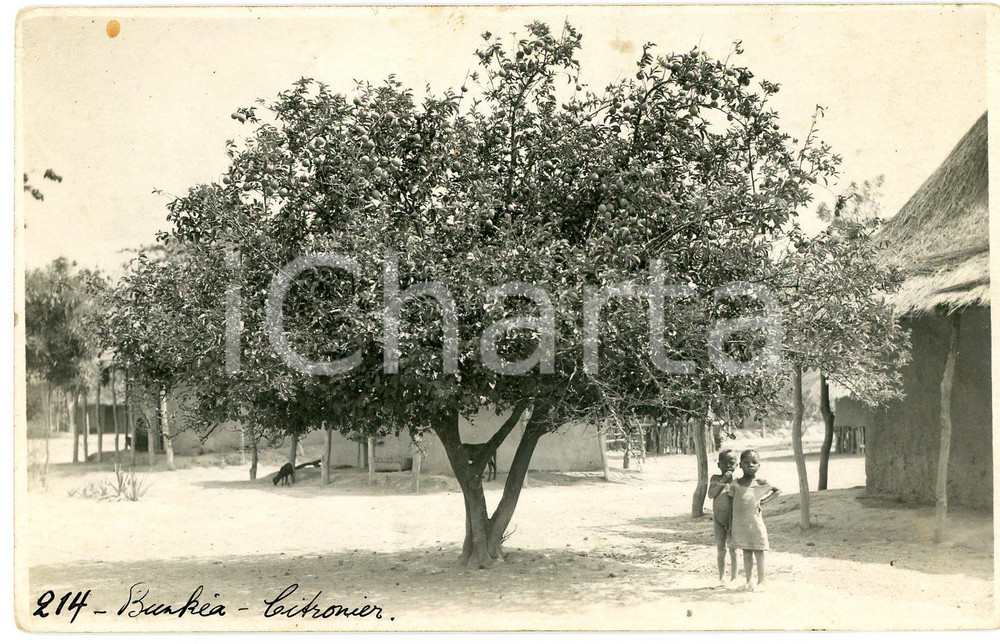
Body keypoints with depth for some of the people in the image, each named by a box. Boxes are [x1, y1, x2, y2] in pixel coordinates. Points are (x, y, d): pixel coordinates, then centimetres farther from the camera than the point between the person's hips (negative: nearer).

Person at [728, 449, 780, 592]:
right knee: (746, 553, 9)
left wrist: (765, 500, -2)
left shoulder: (760, 483, -3)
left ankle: (761, 582, 8)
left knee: (758, 553, 1)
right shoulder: (735, 484, 3)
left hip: (755, 523, -2)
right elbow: (734, 505, 9)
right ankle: (748, 581, 18)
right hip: (740, 525, 2)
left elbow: (778, 490, 10)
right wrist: (731, 526, 10)